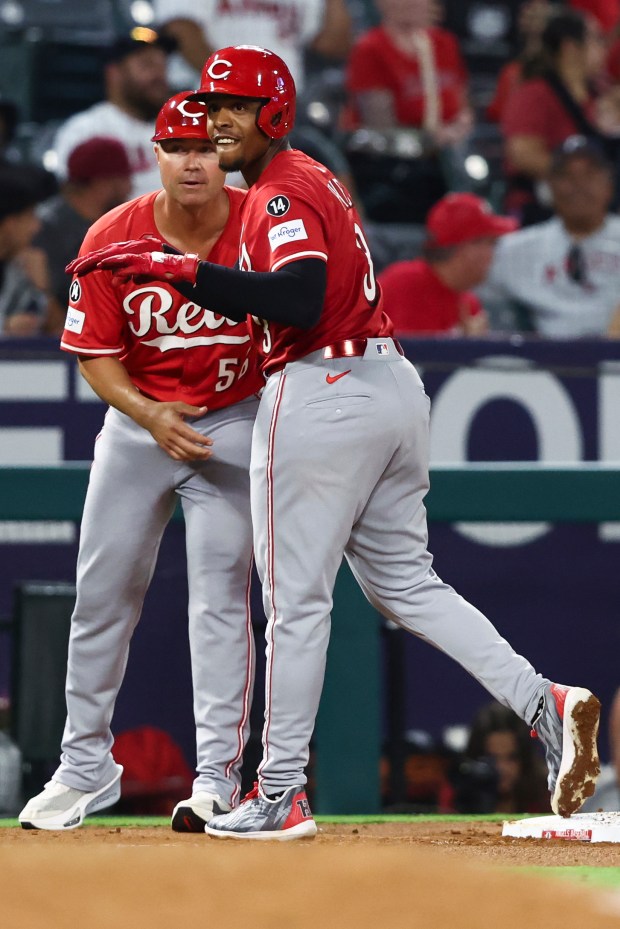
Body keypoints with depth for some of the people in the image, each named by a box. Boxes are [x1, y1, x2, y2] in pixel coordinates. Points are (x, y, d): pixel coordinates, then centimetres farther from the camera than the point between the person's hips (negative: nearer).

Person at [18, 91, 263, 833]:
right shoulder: (112, 239, -12)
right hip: (137, 420, 2)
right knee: (101, 594, 7)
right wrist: (148, 414, -23)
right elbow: (94, 355, -7)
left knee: (220, 593, -9)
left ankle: (217, 780, -6)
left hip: (233, 423, -2)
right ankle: (85, 769, 21)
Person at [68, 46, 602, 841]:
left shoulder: (283, 193, -11)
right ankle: (545, 703, -2)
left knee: (295, 601, -2)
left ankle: (280, 795, 3)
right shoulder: (316, 181, 20)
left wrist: (183, 268, -29)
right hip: (396, 388, 10)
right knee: (404, 583, 14)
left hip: (322, 400, -10)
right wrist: (170, 270, 14)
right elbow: (264, 304, 23)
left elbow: (297, 300, -27)